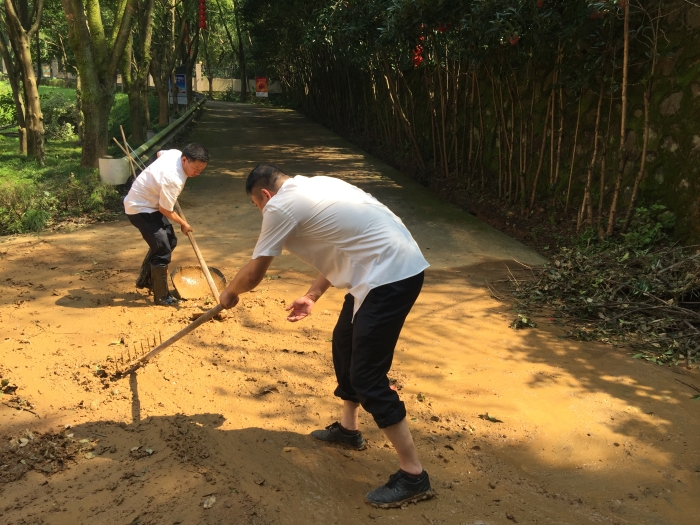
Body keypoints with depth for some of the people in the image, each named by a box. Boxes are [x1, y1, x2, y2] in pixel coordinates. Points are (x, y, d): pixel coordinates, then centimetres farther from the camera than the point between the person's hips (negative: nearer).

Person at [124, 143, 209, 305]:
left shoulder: (175, 153, -8)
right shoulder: (173, 180, -34)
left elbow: (160, 153, 17)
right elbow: (166, 210, -22)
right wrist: (183, 224, -5)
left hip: (148, 202, 10)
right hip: (140, 209, -10)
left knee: (169, 241, 18)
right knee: (163, 250, -11)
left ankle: (144, 279, 34)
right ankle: (161, 296, 4)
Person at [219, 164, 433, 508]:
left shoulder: (280, 206, -8)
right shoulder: (311, 188, 20)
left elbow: (253, 275, -2)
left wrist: (229, 293, 19)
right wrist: (312, 295, 22)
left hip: (390, 274, -10)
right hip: (396, 264, 10)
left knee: (367, 376, -6)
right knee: (344, 343, 23)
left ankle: (413, 475, 3)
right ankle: (348, 428, 40)